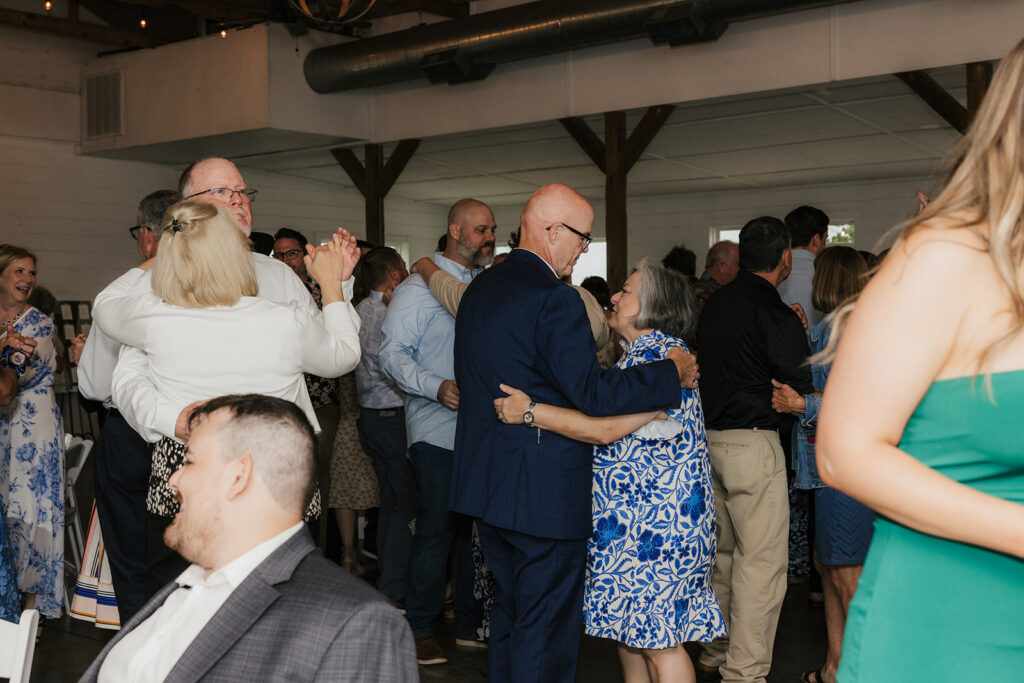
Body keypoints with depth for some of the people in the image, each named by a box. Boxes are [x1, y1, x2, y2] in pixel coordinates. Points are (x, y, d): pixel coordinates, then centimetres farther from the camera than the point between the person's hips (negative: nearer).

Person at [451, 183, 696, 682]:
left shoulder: (479, 289, 9)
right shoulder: (556, 299, -19)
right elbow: (593, 394, -23)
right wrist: (671, 372, -11)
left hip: (485, 484, 9)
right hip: (545, 491, -9)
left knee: (510, 610, 22)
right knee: (547, 625, 3)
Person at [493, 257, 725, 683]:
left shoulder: (663, 356, -18)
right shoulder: (641, 353, 16)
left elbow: (604, 428, -25)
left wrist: (529, 411, -21)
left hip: (654, 519, -10)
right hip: (628, 519, 10)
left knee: (657, 639, -4)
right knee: (631, 629, 16)